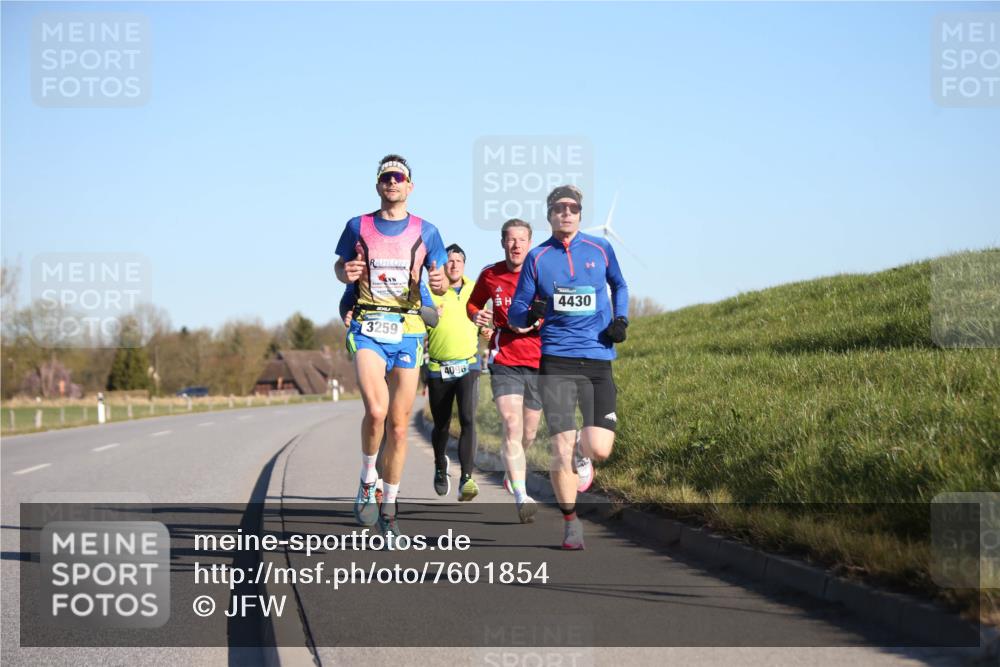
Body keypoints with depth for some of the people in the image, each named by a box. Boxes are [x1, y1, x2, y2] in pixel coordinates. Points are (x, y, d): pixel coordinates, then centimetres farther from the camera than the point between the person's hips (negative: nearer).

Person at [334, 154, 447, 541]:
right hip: (367, 328, -1)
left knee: (399, 423, 3)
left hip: (408, 331, 1)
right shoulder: (358, 227, 6)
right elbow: (340, 266, 16)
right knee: (376, 409, -24)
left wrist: (439, 282, -13)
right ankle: (367, 480, 2)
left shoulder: (425, 231, 7)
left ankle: (389, 508, 16)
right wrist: (347, 273, -8)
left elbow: (439, 281, 11)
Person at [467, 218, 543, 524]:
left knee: (528, 434, 11)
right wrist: (476, 315, -3)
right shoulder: (490, 275, 3)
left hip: (538, 361, 1)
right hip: (504, 362, -1)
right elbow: (473, 303, 20)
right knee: (512, 426, -18)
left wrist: (534, 323, -16)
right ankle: (521, 497, -24)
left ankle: (512, 470, 44)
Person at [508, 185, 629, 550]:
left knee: (599, 448, -11)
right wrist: (528, 313, -16)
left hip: (598, 359, 1)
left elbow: (618, 285, 26)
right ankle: (571, 522, 11)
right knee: (562, 447, -8)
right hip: (556, 360, -1)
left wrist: (621, 319, 9)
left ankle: (581, 455, 27)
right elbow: (515, 313, 8)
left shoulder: (600, 249, 7)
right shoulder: (537, 257, 5)